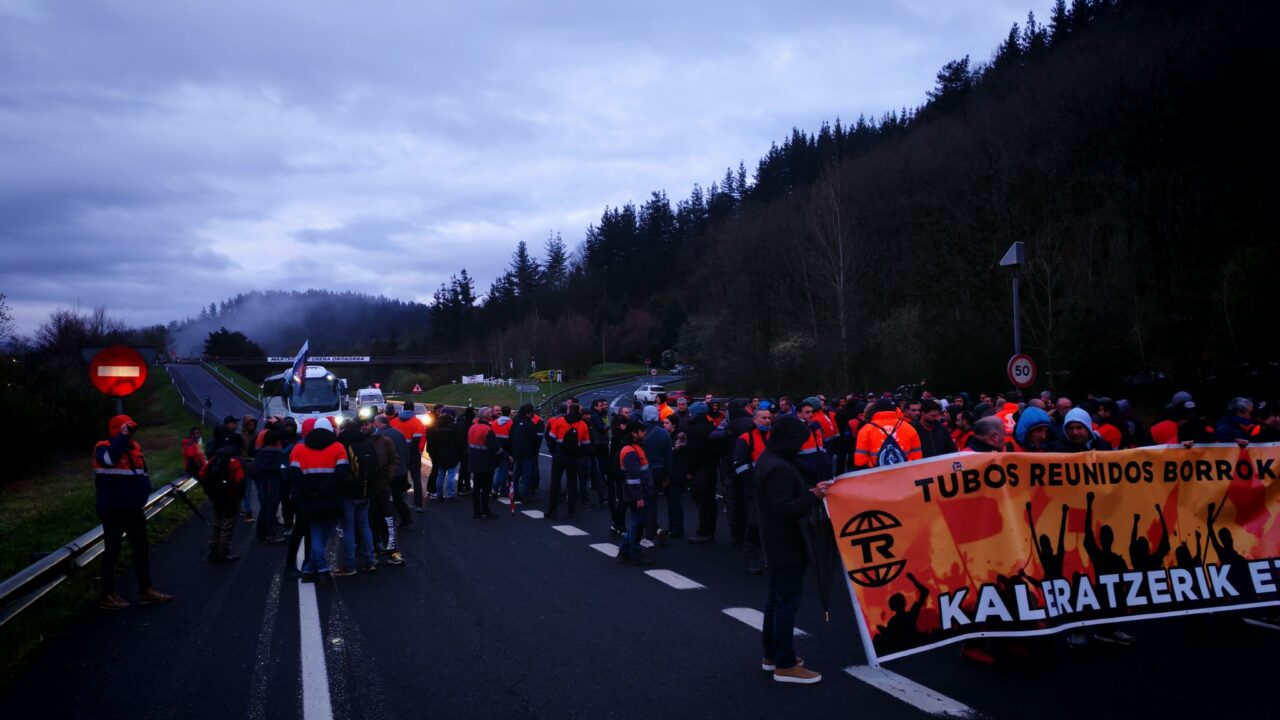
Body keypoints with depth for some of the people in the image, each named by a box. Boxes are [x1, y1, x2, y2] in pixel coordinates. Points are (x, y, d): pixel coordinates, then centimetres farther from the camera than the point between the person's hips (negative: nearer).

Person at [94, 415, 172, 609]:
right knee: (112, 551, -1)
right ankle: (107, 595, 9)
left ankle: (145, 590, 21)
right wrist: (122, 437, -29)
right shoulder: (103, 448, -11)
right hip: (112, 509, -8)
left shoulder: (135, 447, 10)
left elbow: (143, 473, 20)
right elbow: (110, 459, -37)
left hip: (132, 507, 8)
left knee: (141, 549, 12)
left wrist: (143, 496, 12)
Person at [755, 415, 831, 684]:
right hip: (788, 545, -11)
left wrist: (809, 492, 6)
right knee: (787, 602, -4)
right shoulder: (779, 468, -25)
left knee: (776, 598, 18)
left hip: (778, 543, 11)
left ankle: (772, 654, 28)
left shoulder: (769, 459, 9)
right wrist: (813, 496, -32)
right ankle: (785, 665, 3)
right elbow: (784, 509, -28)